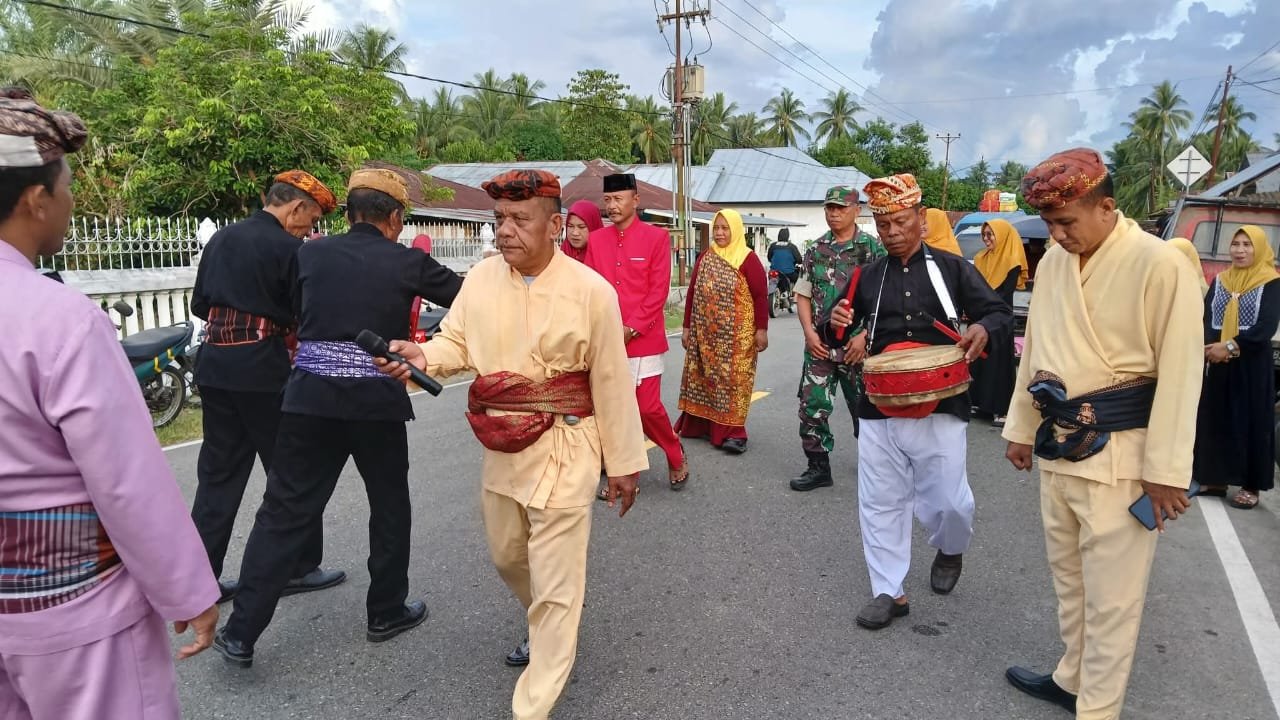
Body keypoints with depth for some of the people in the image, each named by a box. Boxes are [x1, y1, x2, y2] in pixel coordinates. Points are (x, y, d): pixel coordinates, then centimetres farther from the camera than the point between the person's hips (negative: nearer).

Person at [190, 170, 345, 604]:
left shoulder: (220, 239, 11)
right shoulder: (289, 249, -11)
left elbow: (200, 305, 16)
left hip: (215, 363, 7)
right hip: (263, 368, -7)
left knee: (218, 474, 13)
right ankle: (299, 568, 17)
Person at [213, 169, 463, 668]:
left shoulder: (310, 254, 6)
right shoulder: (407, 263, -1)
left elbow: (291, 314, 17)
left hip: (310, 397, 2)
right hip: (377, 402, -2)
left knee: (284, 513, 9)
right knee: (390, 508, 16)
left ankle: (241, 632, 12)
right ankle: (387, 613, 29)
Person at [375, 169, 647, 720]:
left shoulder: (590, 291, -16)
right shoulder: (481, 278, -3)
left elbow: (611, 383, -10)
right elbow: (457, 344, 4)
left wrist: (623, 462, -4)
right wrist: (420, 355, -20)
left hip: (563, 450, -6)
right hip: (500, 447, 6)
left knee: (555, 583, 3)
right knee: (507, 557, 25)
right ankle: (547, 627, 55)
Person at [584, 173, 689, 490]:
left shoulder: (656, 237, -3)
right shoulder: (596, 240, 8)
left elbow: (659, 290, -7)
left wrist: (631, 329, -13)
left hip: (644, 339, -4)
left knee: (648, 408, -3)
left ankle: (677, 457, 24)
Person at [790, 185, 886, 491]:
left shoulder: (873, 249, -4)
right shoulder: (815, 250, 8)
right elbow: (803, 295, 10)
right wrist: (809, 332, -3)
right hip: (820, 345, 3)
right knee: (812, 406, 1)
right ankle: (818, 467, 15)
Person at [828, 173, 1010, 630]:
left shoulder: (951, 268, 1)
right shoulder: (868, 277, 8)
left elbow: (1000, 312, 4)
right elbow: (842, 335, 18)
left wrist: (983, 328, -19)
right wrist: (838, 324, -7)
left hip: (940, 407, -2)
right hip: (880, 408, 2)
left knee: (948, 500, 4)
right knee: (880, 504, 7)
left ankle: (950, 551, 40)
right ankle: (888, 591, 22)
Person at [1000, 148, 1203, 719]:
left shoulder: (1160, 265, -14)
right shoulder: (1052, 262, 6)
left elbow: (1180, 373, -14)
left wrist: (1165, 469, -14)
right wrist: (1022, 427, 16)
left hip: (1118, 456, -7)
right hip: (1058, 446, 7)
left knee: (1110, 596, 4)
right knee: (1068, 576, 20)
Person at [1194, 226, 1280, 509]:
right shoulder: (1220, 280, 9)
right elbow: (1206, 317, 1)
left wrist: (1230, 346, -21)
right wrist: (1211, 346, -17)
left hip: (1252, 365, -4)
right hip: (1217, 363, 4)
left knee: (1251, 423, 1)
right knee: (1215, 419, 8)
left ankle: (1251, 486, 10)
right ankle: (1216, 479, 19)